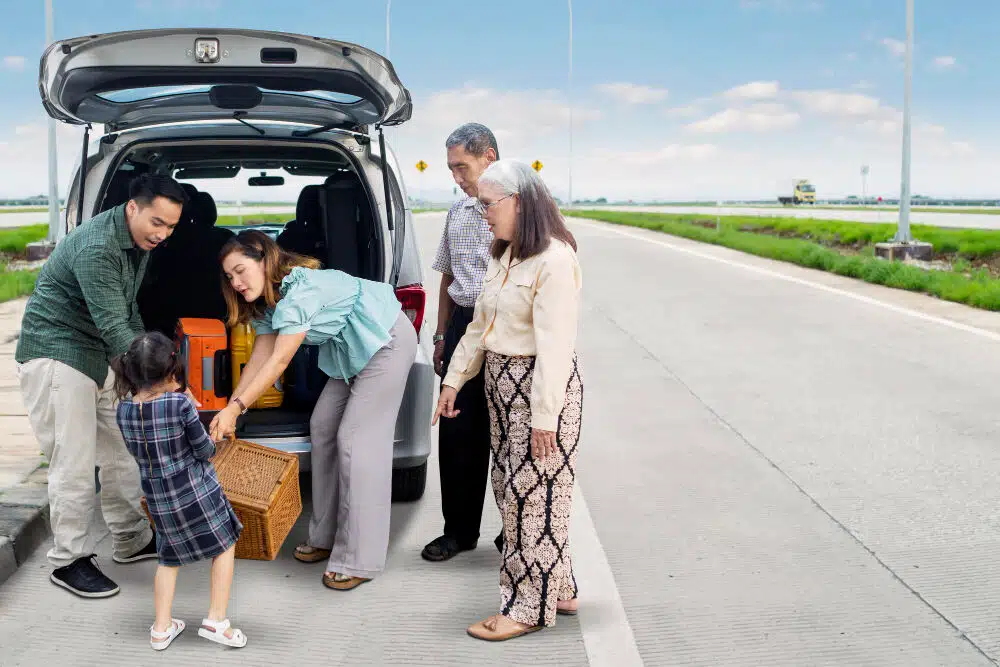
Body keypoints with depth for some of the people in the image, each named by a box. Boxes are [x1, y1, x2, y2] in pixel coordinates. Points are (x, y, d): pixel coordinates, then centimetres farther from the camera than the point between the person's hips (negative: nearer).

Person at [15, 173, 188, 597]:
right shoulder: (96, 248, -27)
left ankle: (132, 540, 25)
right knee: (75, 462, -7)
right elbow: (113, 326, -32)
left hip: (99, 355, 9)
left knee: (119, 451, 12)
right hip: (56, 354, -9)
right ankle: (69, 561, 6)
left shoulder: (140, 241, 4)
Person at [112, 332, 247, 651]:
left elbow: (139, 452, 6)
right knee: (225, 546, 16)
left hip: (158, 499, 5)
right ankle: (216, 620, 15)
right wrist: (211, 443, 9)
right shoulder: (181, 404, -22)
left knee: (169, 559, 23)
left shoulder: (124, 409, -7)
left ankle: (161, 629, 25)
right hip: (196, 492, -5)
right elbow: (205, 450, -13)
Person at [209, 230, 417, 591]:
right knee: (322, 428, 8)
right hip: (350, 352, 10)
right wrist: (229, 409, -1)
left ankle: (359, 561, -9)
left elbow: (279, 361, -30)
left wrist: (237, 407, -30)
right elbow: (259, 357, 3)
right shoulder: (269, 300, 2)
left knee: (357, 441, -13)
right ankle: (327, 538, 19)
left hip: (386, 342, -10)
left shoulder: (300, 290, -28)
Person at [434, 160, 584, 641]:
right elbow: (480, 325, 18)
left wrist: (544, 416, -23)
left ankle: (530, 606, 11)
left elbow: (554, 344, -22)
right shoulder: (504, 256, 12)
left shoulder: (554, 260, -18)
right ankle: (558, 588, 28)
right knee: (511, 486, 14)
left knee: (532, 491, -2)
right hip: (503, 384, 10)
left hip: (542, 385, -10)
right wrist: (454, 379, 16)